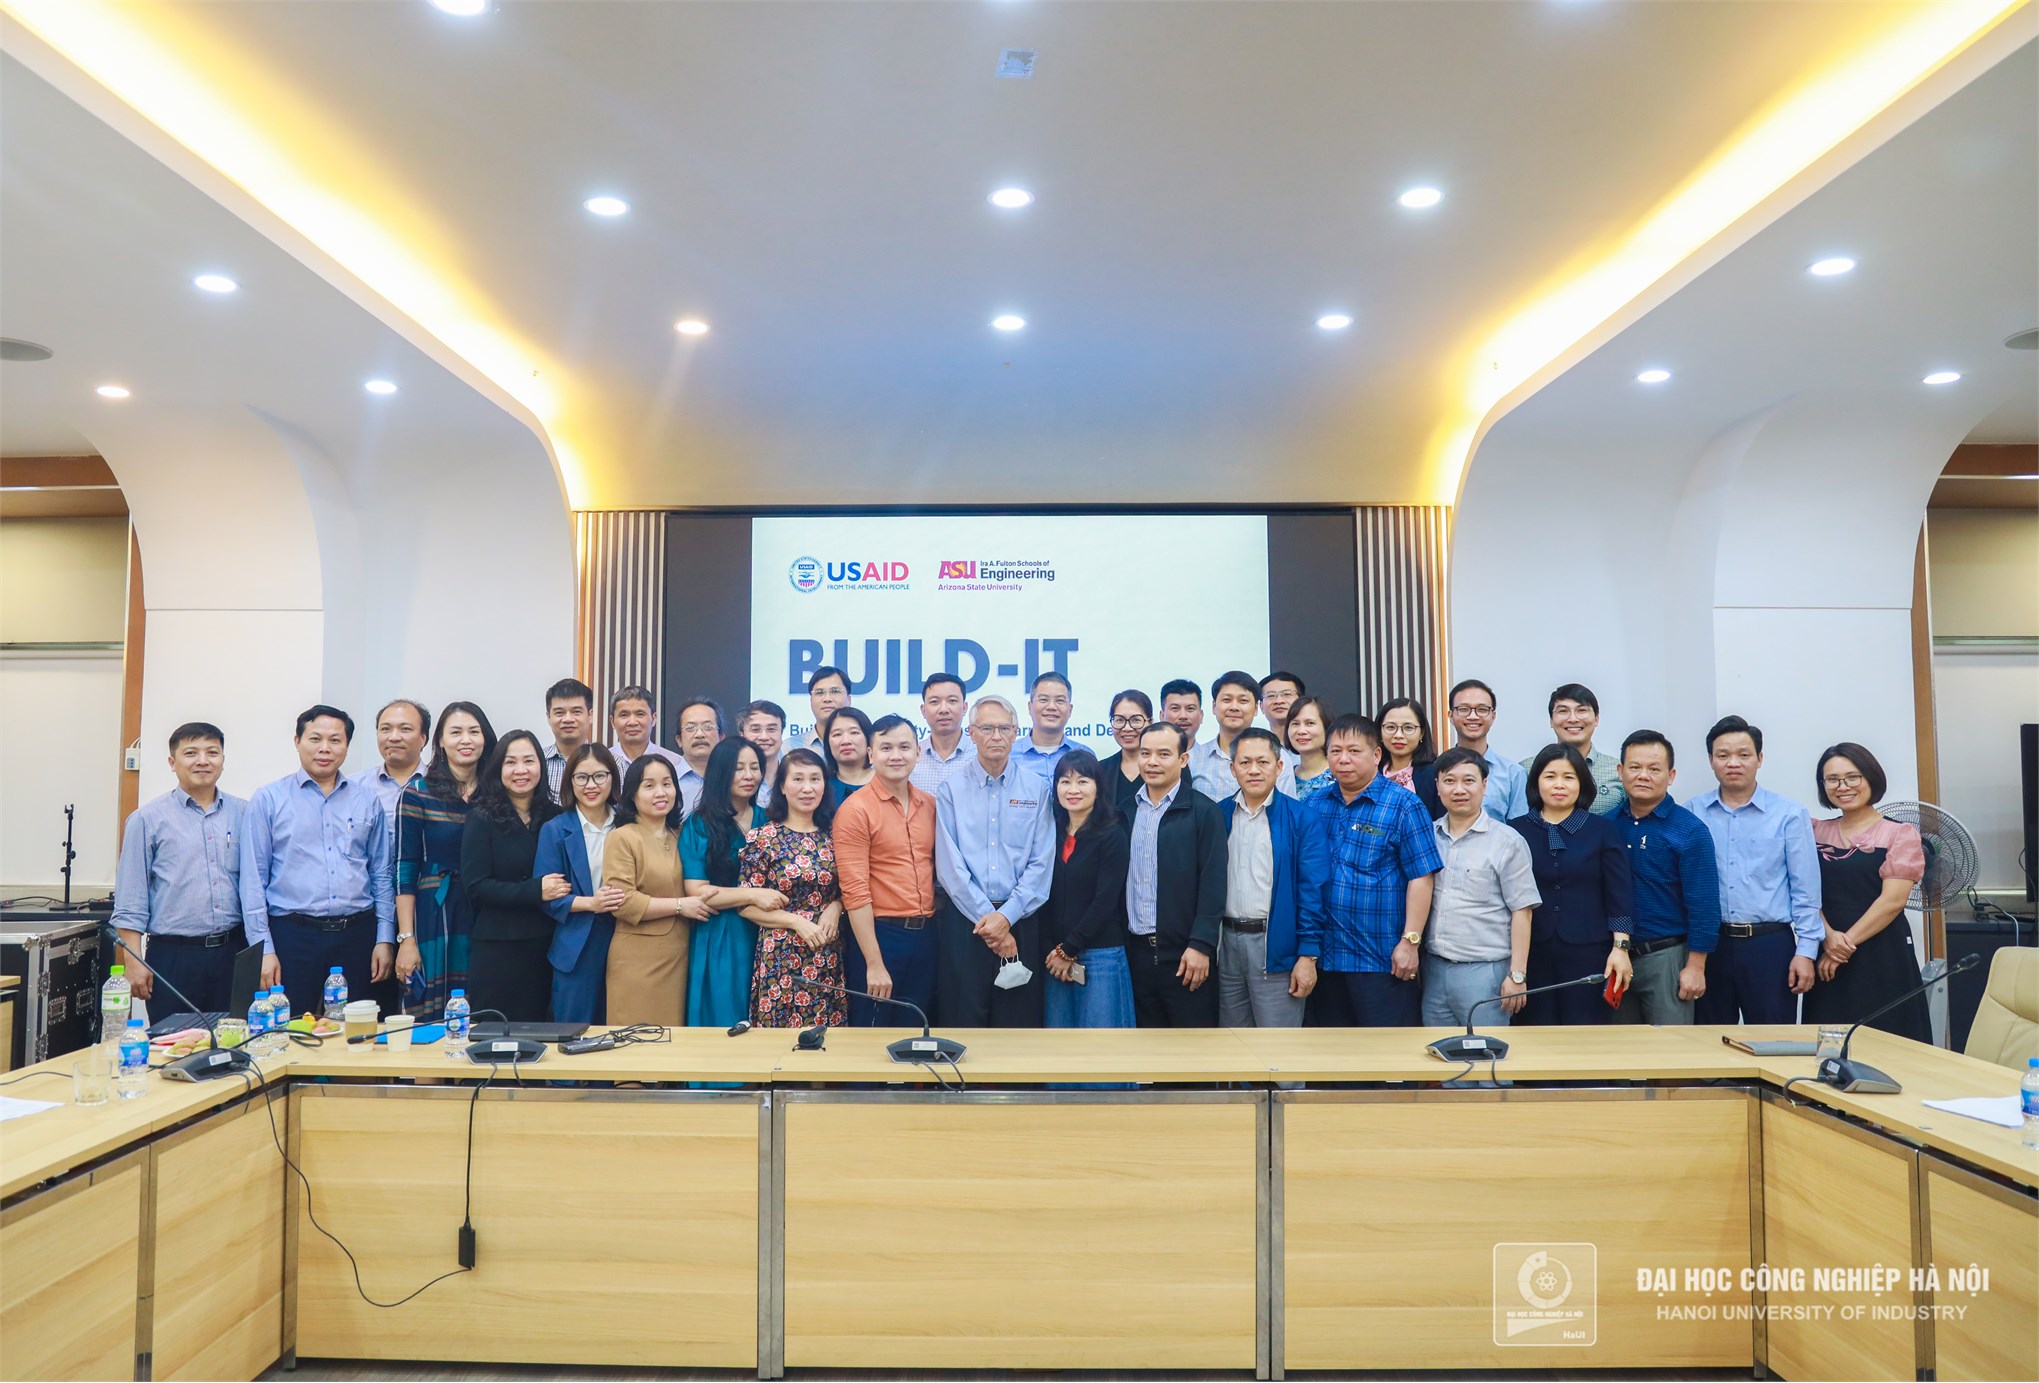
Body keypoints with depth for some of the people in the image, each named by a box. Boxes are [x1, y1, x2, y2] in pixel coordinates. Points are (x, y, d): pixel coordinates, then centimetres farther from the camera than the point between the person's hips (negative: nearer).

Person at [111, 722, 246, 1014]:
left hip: (233, 952, 2)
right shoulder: (148, 818, 1)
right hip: (173, 957, -2)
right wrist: (133, 962, -6)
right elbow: (130, 900, 0)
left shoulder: (243, 814, 8)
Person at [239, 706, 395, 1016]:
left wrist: (385, 939, 4)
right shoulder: (268, 800, 3)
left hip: (358, 935, 2)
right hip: (293, 936, -2)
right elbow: (253, 880, 1)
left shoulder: (368, 800, 10)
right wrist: (263, 948, -5)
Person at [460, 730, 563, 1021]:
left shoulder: (555, 817, 8)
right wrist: (535, 891, -18)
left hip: (545, 948, 3)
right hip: (497, 950, -3)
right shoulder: (482, 819, -2)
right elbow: (475, 886, -10)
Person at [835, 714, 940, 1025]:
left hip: (926, 934, 5)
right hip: (878, 934, -5)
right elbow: (855, 891, -14)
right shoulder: (856, 809, -11)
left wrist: (931, 925, 6)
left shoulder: (930, 805, 7)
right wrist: (874, 964, -17)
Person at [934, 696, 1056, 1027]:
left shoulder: (1037, 789, 4)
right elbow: (949, 864, -5)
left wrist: (1006, 916, -11)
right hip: (963, 920, -1)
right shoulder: (951, 790, 2)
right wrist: (985, 917, -10)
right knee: (962, 1019, 3)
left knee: (1019, 1020, 5)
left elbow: (1042, 863, -2)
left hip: (1020, 921, 1)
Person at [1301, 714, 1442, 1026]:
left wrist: (1410, 941, -13)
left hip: (1382, 959, -5)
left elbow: (1420, 878, -9)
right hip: (1325, 955, 5)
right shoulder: (1315, 806, 9)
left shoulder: (1402, 805, -6)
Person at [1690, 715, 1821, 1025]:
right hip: (1709, 945, 1)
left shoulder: (1789, 815, 0)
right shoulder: (1692, 813, 3)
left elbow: (1805, 891, 0)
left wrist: (1806, 952, -5)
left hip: (1770, 945, -1)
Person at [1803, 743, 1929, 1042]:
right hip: (1828, 956, 3)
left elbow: (1893, 900, -9)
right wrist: (1828, 937, -14)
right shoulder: (1815, 832, 10)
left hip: (1882, 955, -3)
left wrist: (1848, 942, -12)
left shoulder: (1900, 834, -1)